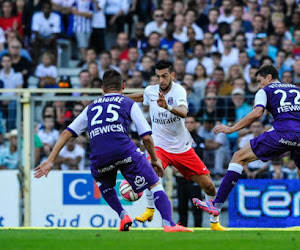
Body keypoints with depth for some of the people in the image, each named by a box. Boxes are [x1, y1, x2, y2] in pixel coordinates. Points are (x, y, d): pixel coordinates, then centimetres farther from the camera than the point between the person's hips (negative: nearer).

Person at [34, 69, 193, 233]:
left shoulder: (91, 107, 29)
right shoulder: (129, 103, 20)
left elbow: (66, 133, 24)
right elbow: (146, 137, 12)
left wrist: (50, 161, 25)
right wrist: (155, 160, 26)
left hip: (99, 156, 3)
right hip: (125, 150, -3)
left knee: (102, 182, 35)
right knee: (155, 185, 6)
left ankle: (123, 216, 18)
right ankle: (168, 224, -14)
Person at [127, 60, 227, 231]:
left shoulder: (179, 90, -17)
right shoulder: (151, 91, -3)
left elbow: (183, 112, -38)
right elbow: (142, 97, 24)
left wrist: (167, 106, -57)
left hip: (183, 148, -1)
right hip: (160, 146, 1)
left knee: (208, 186, -3)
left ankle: (215, 223, 18)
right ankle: (149, 210, -8)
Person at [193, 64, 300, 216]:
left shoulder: (265, 91, 16)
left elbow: (257, 113, -2)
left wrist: (231, 129, 2)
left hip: (282, 132, -4)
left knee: (239, 157, 3)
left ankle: (217, 204, -4)